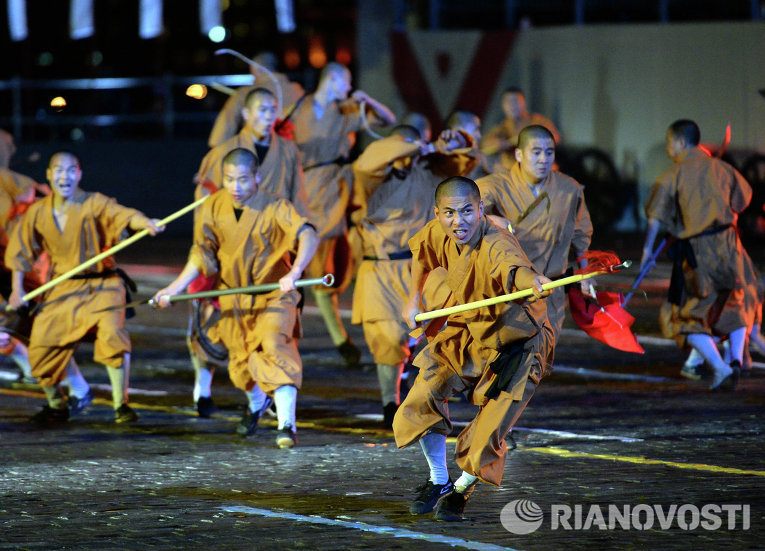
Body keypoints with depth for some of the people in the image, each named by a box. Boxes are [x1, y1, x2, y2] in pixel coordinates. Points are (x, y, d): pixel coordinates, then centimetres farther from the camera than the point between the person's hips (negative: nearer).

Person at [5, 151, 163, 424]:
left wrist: (146, 223, -52)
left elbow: (123, 215, -31)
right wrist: (17, 290, 7)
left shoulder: (95, 204, -12)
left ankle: (121, 404, -11)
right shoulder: (37, 213, 0)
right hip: (63, 289, 4)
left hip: (102, 284, -4)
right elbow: (20, 252, 11)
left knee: (112, 335, -24)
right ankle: (56, 405, 24)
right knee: (40, 345, 0)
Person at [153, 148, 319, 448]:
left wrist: (294, 272, -51)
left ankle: (287, 424, -26)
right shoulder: (213, 208, -7)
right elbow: (203, 254, 5)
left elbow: (308, 236, -34)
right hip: (234, 297, 4)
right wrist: (176, 287, -3)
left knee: (274, 347, -26)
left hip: (273, 292, -4)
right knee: (241, 362, 13)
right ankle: (256, 401, 48)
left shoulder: (275, 208, -20)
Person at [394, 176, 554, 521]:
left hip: (515, 344, -6)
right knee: (421, 402, -2)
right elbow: (421, 252, 13)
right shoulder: (438, 234, -14)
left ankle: (461, 490, 22)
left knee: (487, 437, -11)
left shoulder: (497, 244, -36)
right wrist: (415, 298, 11)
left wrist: (533, 282, -82)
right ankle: (438, 482, 24)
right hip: (465, 333, 6)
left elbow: (514, 268, -61)